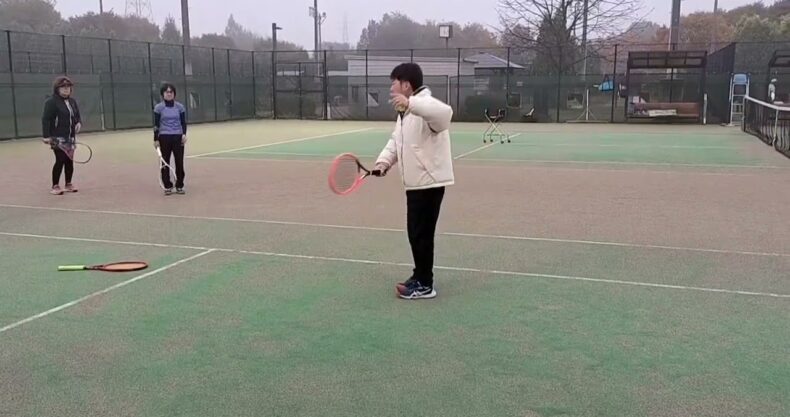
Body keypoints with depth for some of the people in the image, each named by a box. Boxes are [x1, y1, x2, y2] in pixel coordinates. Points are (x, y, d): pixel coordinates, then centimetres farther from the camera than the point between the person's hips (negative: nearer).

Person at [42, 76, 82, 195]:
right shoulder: (51, 102, -9)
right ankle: (55, 186, 3)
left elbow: (77, 116, 23)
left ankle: (68, 184, 21)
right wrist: (46, 136, -19)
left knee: (69, 161, 10)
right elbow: (45, 120, -13)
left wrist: (79, 123, -1)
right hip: (57, 139, -7)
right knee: (60, 161, -7)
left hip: (70, 138, 7)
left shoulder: (72, 101, 13)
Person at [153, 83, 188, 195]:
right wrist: (155, 140, -2)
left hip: (178, 137, 1)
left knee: (179, 162, 0)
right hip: (164, 137, -1)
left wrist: (184, 134, -10)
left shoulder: (180, 107, 5)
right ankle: (167, 187, 10)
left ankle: (179, 186, 11)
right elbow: (156, 124, 2)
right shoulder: (158, 107, 1)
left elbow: (183, 122, 6)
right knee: (165, 162, 2)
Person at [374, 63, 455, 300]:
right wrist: (384, 161, -2)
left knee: (421, 233, -3)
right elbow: (396, 141, 17)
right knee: (416, 232, 16)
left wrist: (410, 103, -50)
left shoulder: (424, 104, -17)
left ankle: (424, 285, 7)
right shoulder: (406, 113, 17)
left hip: (429, 181, -10)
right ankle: (420, 278, 28)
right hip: (416, 181, 10)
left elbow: (444, 113, -39)